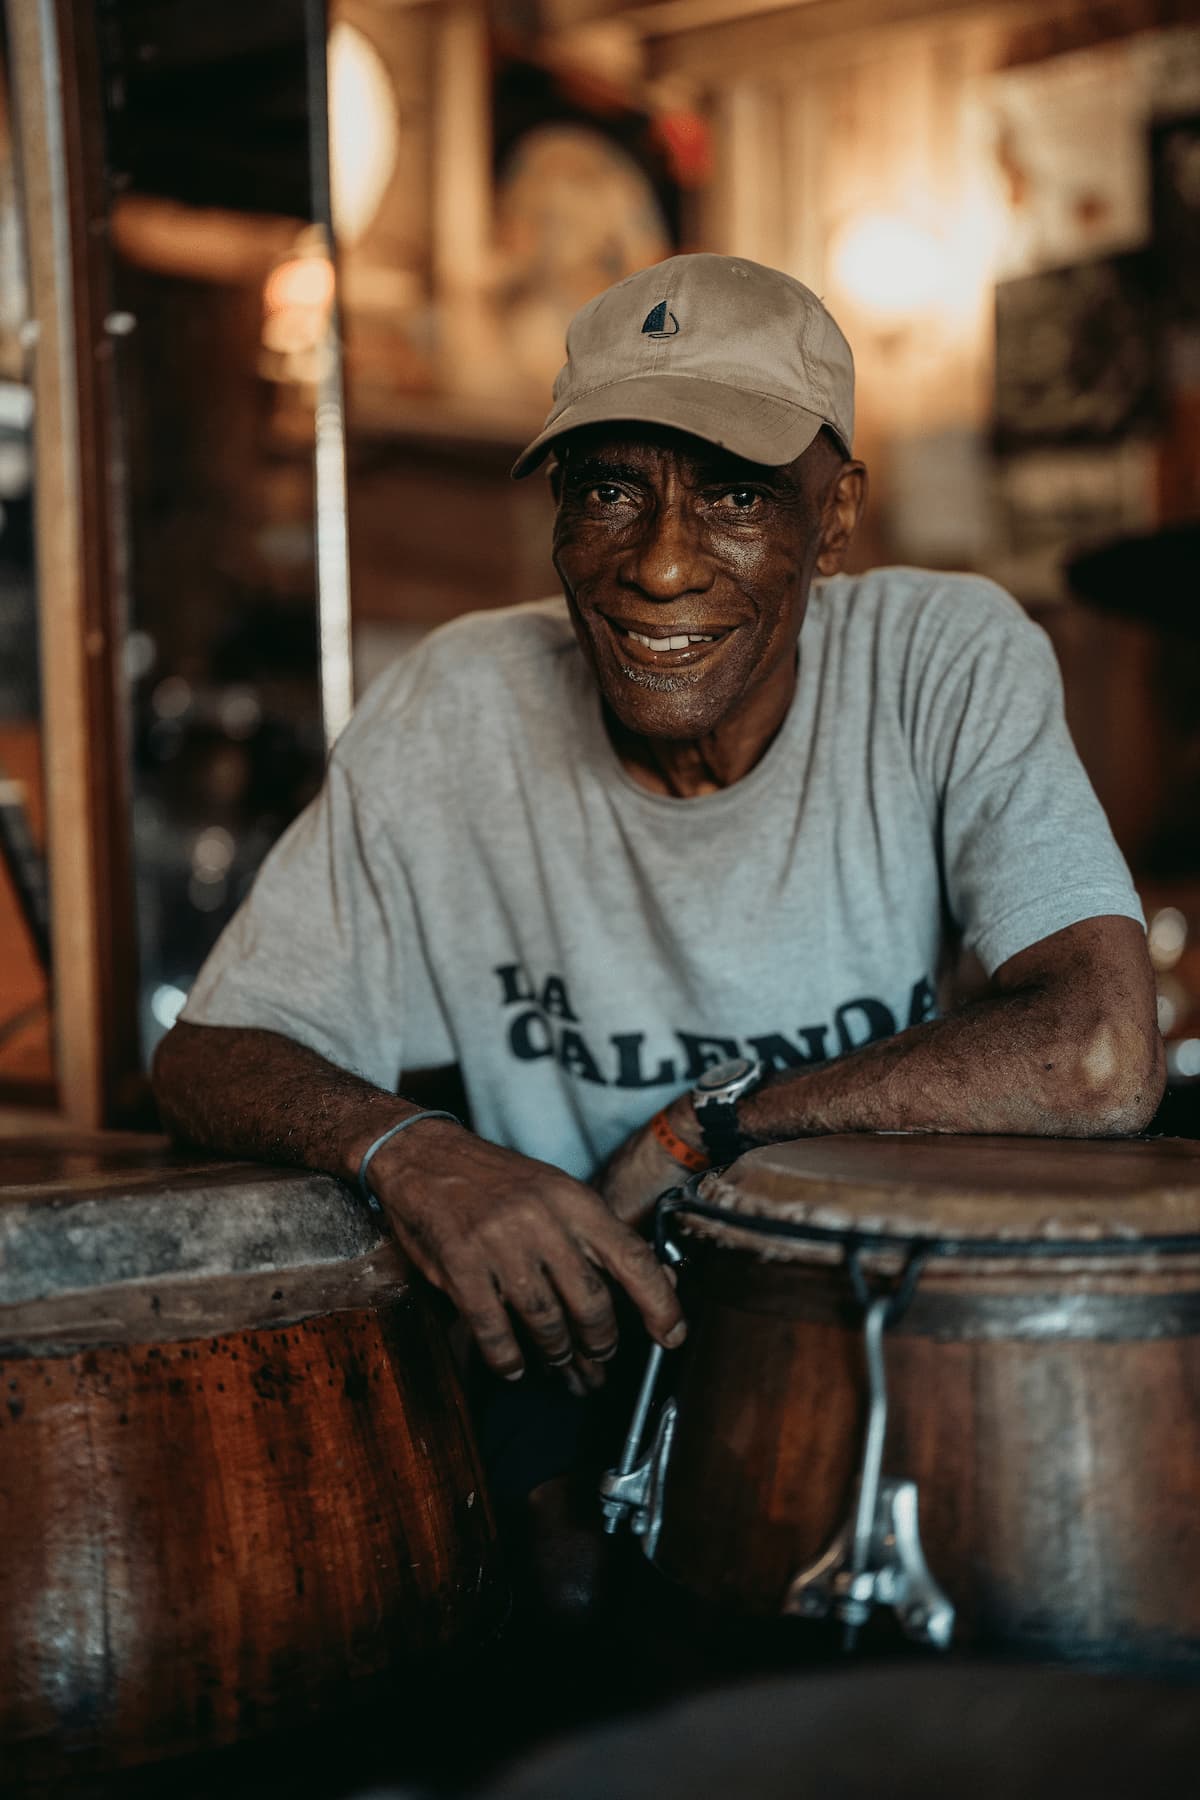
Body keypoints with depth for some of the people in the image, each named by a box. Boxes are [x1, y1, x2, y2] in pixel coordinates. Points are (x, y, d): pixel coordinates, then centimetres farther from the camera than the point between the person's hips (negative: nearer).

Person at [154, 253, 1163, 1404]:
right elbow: (208, 1055, -3)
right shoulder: (456, 711, -8)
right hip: (567, 1360, 0)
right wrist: (403, 1145, -26)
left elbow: (1103, 1059, -24)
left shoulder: (952, 664, -12)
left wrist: (699, 1121, -18)